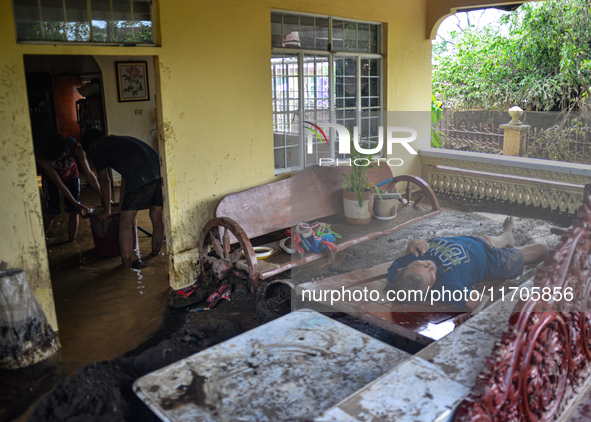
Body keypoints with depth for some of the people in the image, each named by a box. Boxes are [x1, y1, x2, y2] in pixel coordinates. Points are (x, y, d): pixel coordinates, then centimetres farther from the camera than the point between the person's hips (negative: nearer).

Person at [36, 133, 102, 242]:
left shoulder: (75, 147, -35)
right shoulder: (40, 155, -35)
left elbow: (89, 174, -28)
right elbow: (57, 182, -30)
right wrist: (75, 203, -31)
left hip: (71, 175, 1)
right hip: (50, 177, -1)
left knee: (74, 212, -8)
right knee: (50, 212, -9)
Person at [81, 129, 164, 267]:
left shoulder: (95, 149, 19)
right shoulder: (120, 140, 40)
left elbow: (104, 181, 23)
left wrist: (107, 210, 34)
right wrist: (121, 206, 50)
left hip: (141, 177, -7)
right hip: (160, 168, 8)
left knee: (126, 222, 4)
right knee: (157, 218, 17)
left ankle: (126, 264, 9)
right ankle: (155, 258, 29)